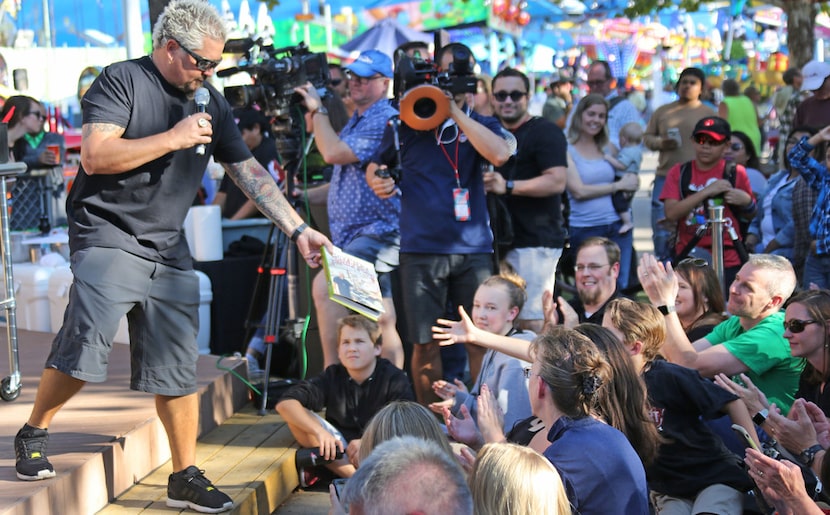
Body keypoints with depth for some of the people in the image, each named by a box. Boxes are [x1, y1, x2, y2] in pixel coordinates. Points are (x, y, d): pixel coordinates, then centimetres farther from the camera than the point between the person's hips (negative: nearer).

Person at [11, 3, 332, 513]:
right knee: (84, 344, -18)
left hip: (169, 250, 6)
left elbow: (250, 171, 15)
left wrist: (298, 230, 10)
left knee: (179, 368, 5)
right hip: (109, 236, -6)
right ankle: (33, 435, 5)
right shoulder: (122, 81, -5)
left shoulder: (211, 103, 13)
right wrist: (173, 138, -15)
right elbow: (95, 155, -16)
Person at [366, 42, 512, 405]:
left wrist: (455, 110, -11)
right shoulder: (407, 122, 9)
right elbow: (374, 166, 19)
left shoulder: (481, 124, 9)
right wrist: (377, 182, -5)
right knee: (425, 345, 2)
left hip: (473, 248, 0)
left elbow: (499, 154, -13)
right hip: (421, 249, 0)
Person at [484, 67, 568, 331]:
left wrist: (508, 186, -23)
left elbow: (557, 181, -19)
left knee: (532, 322, -13)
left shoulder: (545, 132, -7)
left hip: (536, 242, -9)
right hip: (501, 240, 9)